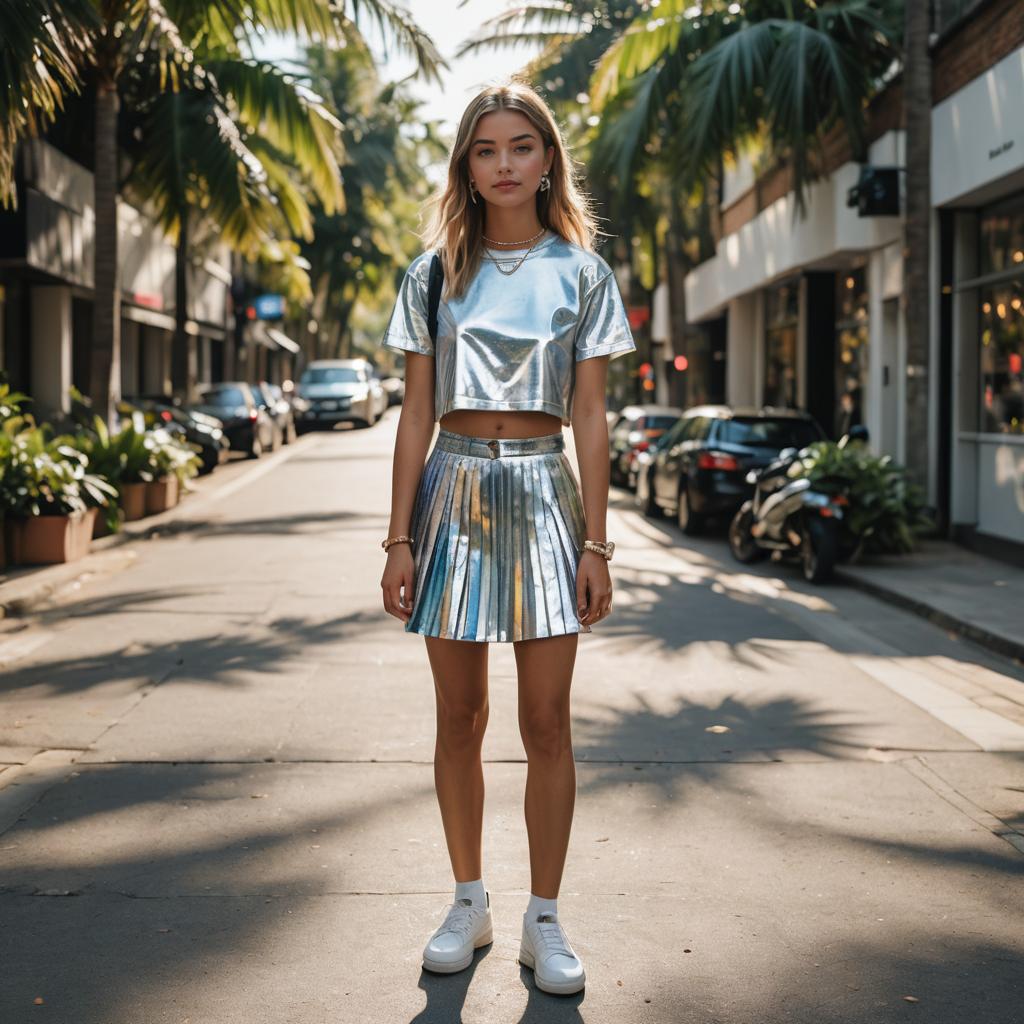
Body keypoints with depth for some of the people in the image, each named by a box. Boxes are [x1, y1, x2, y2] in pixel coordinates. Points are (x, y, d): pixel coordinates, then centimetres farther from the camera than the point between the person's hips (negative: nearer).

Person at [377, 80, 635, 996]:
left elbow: (590, 419, 2)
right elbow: (416, 413, 5)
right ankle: (468, 904, 22)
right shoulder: (434, 273, 7)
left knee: (547, 722, 0)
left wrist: (595, 542, -3)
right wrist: (401, 536, 0)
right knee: (459, 719, 7)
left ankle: (544, 921, 12)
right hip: (454, 491, 1)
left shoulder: (582, 273, 5)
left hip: (543, 491, -1)